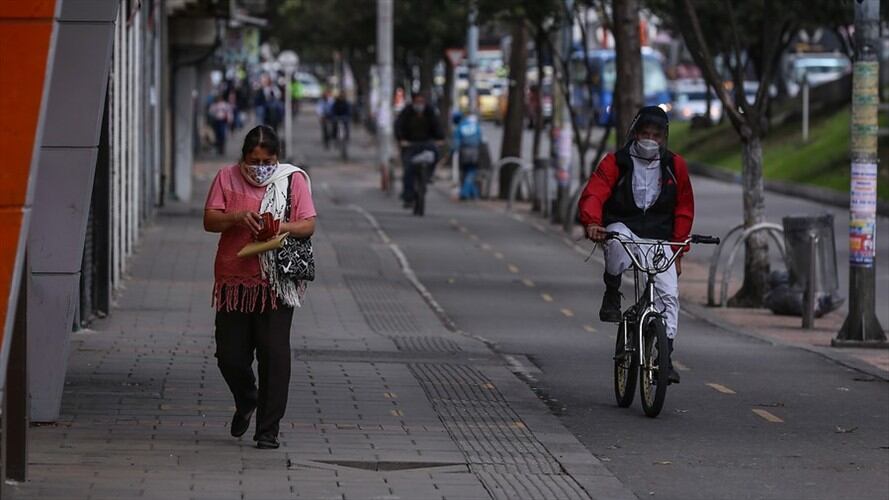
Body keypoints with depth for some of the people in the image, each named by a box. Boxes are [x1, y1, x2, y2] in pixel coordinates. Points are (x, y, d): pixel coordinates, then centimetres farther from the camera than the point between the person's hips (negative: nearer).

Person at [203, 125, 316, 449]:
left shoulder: (293, 180, 3)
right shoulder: (227, 178, 6)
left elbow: (309, 225, -1)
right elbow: (209, 221, 0)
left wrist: (284, 227, -21)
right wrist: (238, 217, -19)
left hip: (276, 284, -2)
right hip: (233, 281, 2)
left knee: (274, 355, -6)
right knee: (229, 355, 5)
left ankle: (268, 430, 2)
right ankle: (246, 402, 36)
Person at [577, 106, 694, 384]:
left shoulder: (675, 166, 6)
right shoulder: (616, 162, -3)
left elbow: (683, 211, 14)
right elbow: (593, 194, -15)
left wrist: (678, 252, 8)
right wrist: (592, 222, -37)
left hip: (658, 239, 2)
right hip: (622, 229, -2)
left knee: (669, 294, -16)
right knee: (618, 237, -40)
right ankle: (612, 294, -16)